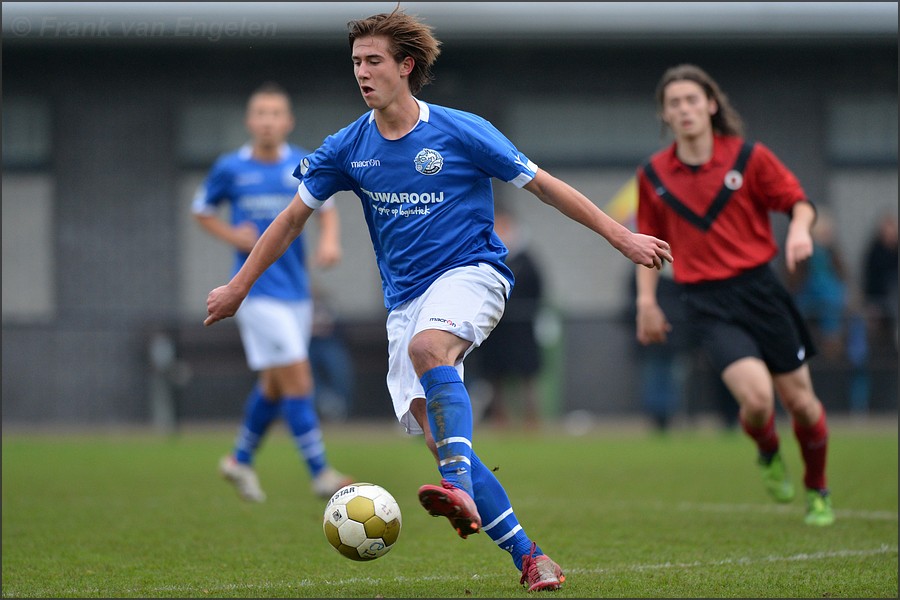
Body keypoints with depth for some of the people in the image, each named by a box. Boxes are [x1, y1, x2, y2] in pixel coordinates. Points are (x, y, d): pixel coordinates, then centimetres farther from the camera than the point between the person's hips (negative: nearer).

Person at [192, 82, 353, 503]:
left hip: (296, 289, 4)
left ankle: (241, 460, 33)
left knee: (275, 384, 14)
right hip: (258, 290, -4)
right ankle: (320, 473, -10)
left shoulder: (303, 165, 3)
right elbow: (201, 211, 10)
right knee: (297, 380, -12)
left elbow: (327, 210, 12)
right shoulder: (230, 169, -3)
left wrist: (330, 241, -9)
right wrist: (232, 236, -8)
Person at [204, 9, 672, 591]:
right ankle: (530, 558, -5)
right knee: (437, 435, -9)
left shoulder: (461, 132, -6)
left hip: (471, 272, -4)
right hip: (404, 298, 5)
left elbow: (543, 185, 1)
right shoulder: (347, 148, 4)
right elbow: (294, 217, 15)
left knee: (427, 346, -38)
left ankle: (461, 490, -48)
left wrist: (622, 236, -1)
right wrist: (238, 287, 18)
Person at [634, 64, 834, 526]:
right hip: (707, 305, 0)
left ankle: (818, 491, 31)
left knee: (799, 400, 4)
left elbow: (798, 201, 3)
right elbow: (649, 243, 14)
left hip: (758, 288, 0)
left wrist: (800, 229, -19)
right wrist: (646, 301, 6)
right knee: (756, 397, -20)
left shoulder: (749, 157, -1)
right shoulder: (653, 175, 4)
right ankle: (768, 454, 17)